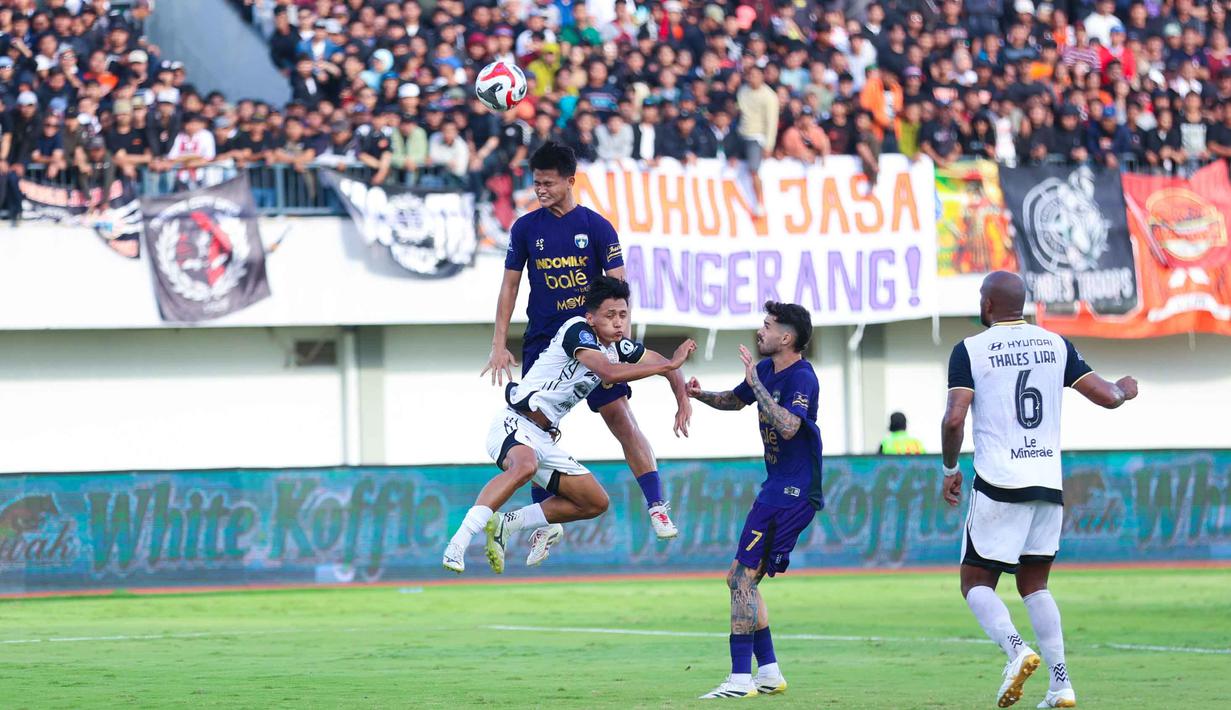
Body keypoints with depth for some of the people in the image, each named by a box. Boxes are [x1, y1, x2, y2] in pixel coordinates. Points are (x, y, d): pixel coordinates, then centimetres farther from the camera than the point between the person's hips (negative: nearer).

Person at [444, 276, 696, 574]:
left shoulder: (618, 347, 10)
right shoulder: (577, 330, -14)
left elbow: (663, 363, 23)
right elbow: (608, 372, -30)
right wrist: (670, 364, -24)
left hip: (544, 438, 9)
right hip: (514, 424, -9)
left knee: (596, 503, 8)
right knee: (524, 466, -40)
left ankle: (503, 525, 10)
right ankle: (458, 543, -43)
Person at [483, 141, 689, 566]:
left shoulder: (597, 227, -2)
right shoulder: (525, 228, 5)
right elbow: (510, 285, 9)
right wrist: (499, 345, 3)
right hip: (543, 341, 2)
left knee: (621, 418, -12)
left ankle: (657, 506, -8)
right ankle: (546, 523, 13)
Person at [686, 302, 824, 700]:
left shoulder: (801, 377, -17)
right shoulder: (767, 370, 11)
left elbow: (788, 426, -34)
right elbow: (737, 400, 30)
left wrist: (755, 383, -29)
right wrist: (701, 395, 10)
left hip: (793, 494, -10)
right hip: (777, 488, 10)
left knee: (743, 578, -13)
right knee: (741, 579, 14)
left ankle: (741, 678, -15)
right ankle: (769, 672, 17)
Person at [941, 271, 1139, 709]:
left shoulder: (971, 349, -4)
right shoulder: (1055, 345, 7)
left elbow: (954, 419, -13)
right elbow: (1107, 397, 6)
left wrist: (950, 469, 3)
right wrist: (1125, 389, 30)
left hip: (999, 484, -4)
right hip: (1049, 484, 4)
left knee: (976, 582, 5)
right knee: (1034, 584, 16)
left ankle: (1016, 649, -23)